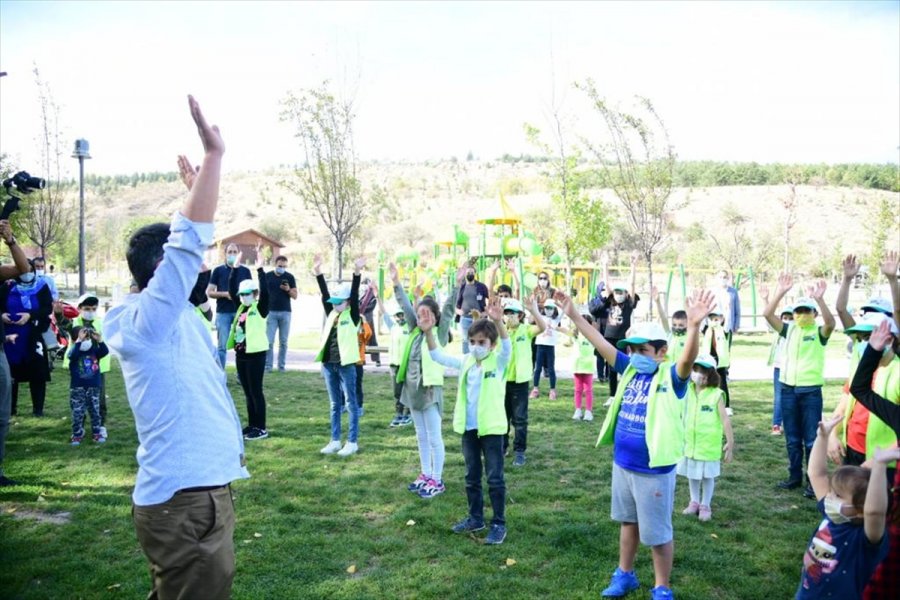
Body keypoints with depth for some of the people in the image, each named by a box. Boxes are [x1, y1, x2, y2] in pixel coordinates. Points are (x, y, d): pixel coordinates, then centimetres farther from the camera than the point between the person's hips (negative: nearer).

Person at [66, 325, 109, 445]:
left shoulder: (94, 350, 1)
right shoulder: (74, 351, -8)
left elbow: (105, 351, -15)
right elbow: (72, 354, -31)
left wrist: (99, 340, -28)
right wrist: (79, 341, -38)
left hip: (94, 387, 3)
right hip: (78, 388, -3)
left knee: (95, 411, 11)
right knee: (77, 412, 2)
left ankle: (97, 433, 20)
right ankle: (77, 435, 12)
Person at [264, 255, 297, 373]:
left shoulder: (290, 277, 4)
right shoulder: (267, 276, 3)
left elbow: (295, 296, 4)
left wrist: (288, 290, -16)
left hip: (285, 312, 1)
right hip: (271, 312, -1)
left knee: (283, 341, 4)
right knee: (269, 341, -4)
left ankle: (281, 366, 11)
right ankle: (268, 366, 2)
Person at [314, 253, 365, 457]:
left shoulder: (352, 316, -4)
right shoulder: (331, 314, 10)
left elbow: (355, 295, -15)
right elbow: (324, 294, 3)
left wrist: (356, 273, -27)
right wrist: (318, 273, -6)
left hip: (346, 364, -6)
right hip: (329, 364, 6)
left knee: (351, 403, 3)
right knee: (335, 404, 13)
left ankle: (352, 442, 8)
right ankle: (335, 441, 21)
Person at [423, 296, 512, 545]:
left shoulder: (498, 361, -7)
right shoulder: (466, 361, 6)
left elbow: (507, 346, -27)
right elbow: (437, 356, 4)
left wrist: (498, 322, -46)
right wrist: (428, 332, -13)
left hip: (491, 428, -5)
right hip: (469, 428, 5)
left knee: (494, 478, 3)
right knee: (472, 477, 16)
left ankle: (499, 523, 14)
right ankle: (475, 518, 30)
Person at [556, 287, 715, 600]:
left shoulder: (671, 376, -16)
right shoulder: (630, 369, 0)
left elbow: (688, 359, -36)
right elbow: (602, 345, 2)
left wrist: (694, 326, -53)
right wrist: (574, 315, -2)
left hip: (654, 470, -6)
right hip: (622, 464, 6)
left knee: (658, 533, 9)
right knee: (628, 521, 24)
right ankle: (624, 574, 41)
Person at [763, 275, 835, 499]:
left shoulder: (819, 332, -3)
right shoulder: (789, 330, 6)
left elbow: (831, 322, -26)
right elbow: (767, 314, -6)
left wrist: (819, 299, -38)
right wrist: (781, 292, -17)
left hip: (811, 391, -4)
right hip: (788, 389, 4)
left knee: (812, 439, 2)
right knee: (792, 439, 13)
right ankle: (795, 476, 24)